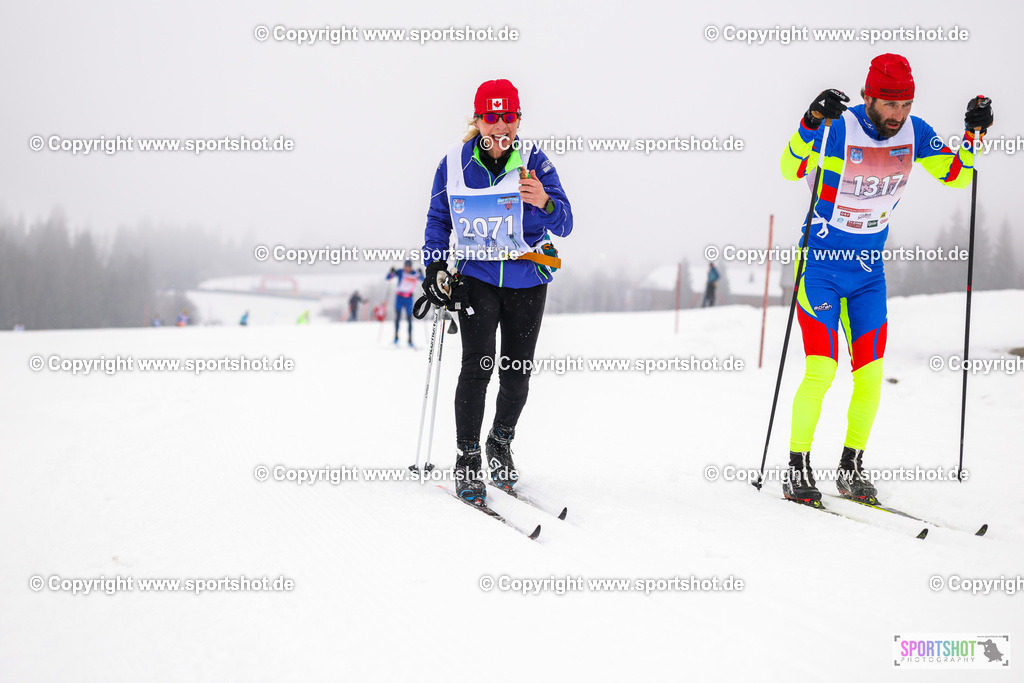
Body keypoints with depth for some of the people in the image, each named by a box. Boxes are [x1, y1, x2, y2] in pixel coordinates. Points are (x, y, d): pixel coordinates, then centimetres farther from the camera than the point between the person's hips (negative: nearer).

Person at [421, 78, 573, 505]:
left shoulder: (533, 162, -8)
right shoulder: (455, 164, -4)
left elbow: (564, 226, -12)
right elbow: (438, 219, 10)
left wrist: (544, 203, -33)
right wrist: (435, 267, -1)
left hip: (527, 279, 1)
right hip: (477, 275, 0)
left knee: (516, 372, 5)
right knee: (478, 365, -14)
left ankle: (501, 442, 31)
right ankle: (467, 459, -2)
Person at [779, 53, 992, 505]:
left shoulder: (913, 133, -2)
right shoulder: (839, 129, -18)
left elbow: (956, 176, 8)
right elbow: (790, 170, -30)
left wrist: (973, 132, -7)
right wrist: (811, 124, -44)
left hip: (868, 272, 5)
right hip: (820, 268, -5)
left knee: (870, 376, 2)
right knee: (821, 371, -11)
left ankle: (851, 468, 18)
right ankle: (798, 470, 2)